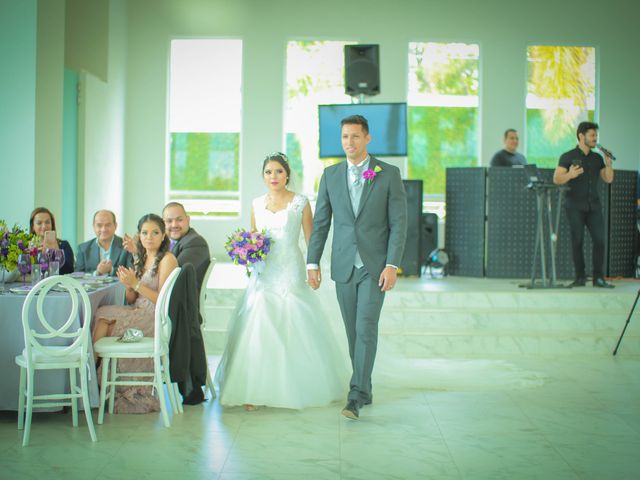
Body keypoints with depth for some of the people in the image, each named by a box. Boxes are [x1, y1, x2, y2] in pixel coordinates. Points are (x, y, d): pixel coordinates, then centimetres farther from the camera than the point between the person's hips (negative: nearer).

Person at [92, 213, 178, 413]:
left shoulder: (167, 259, -6)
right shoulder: (140, 260, 17)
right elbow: (131, 301, 16)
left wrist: (136, 284, -17)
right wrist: (128, 286, -5)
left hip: (157, 319, -7)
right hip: (139, 314, 7)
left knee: (104, 316, -20)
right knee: (103, 315, -18)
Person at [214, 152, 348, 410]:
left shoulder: (300, 203, 0)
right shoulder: (257, 204, 11)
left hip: (290, 275, -3)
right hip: (263, 275, 3)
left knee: (293, 331, -3)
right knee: (257, 332, -6)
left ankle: (293, 388, 12)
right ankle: (254, 391, -1)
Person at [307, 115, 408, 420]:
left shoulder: (389, 174, -2)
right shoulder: (330, 175, 6)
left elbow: (398, 222, -5)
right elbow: (321, 221, 8)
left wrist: (392, 265, -12)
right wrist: (313, 262, 3)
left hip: (375, 265, -3)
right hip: (343, 266, 3)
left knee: (366, 329, -10)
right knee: (353, 331, 9)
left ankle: (356, 395, -8)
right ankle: (365, 390, 21)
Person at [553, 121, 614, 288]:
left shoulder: (597, 158, 15)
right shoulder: (568, 157, 2)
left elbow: (608, 179, 12)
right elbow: (556, 179, -4)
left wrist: (608, 163, -3)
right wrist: (570, 175, -23)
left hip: (594, 205, 4)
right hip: (575, 206, -4)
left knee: (599, 239, -6)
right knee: (577, 240, -3)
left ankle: (599, 278, -2)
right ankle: (580, 277, 5)